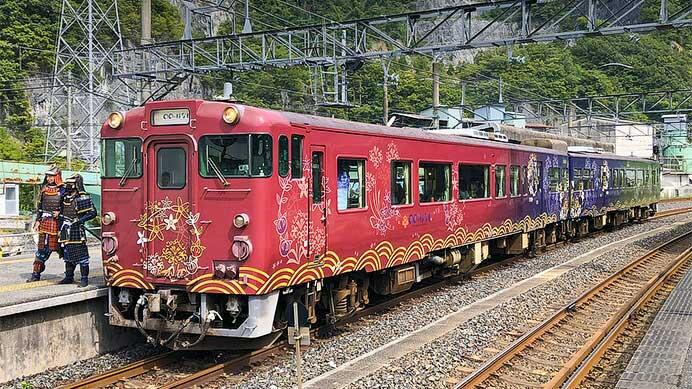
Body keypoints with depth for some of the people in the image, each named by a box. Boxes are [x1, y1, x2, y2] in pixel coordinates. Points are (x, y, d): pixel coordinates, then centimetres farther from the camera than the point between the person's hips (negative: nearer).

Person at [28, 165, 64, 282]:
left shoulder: (62, 191, -4)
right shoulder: (44, 189, 11)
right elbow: (39, 206, 16)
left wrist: (59, 212, -16)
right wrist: (38, 220, 10)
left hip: (56, 222, -5)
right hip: (44, 222, 5)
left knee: (56, 246, -2)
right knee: (42, 247, 7)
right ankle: (36, 274, 10)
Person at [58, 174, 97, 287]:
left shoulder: (83, 198, -10)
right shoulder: (65, 197, 13)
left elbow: (93, 212, -13)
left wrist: (80, 220, -20)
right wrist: (60, 228, 20)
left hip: (77, 231, -8)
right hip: (66, 231, 8)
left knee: (81, 255, -5)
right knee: (67, 254, 14)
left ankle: (84, 279, 0)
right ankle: (69, 277, 24)